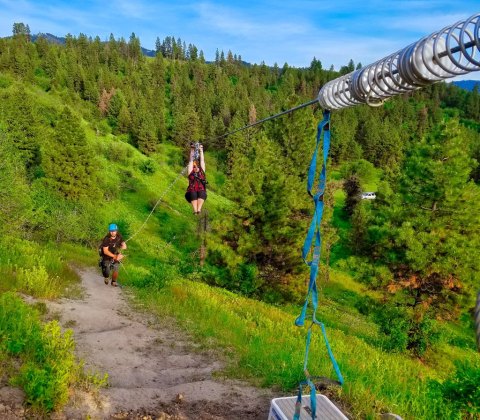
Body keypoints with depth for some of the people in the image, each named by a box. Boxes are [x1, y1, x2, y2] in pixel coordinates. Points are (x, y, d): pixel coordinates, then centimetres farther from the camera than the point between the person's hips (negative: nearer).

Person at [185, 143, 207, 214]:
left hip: (201, 191, 1)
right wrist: (192, 151, 21)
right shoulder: (190, 172, 21)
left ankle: (199, 209, -52)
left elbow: (202, 161, 25)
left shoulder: (202, 172, 24)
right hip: (192, 191, -1)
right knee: (193, 194, -34)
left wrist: (201, 151, 27)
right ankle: (195, 210, -54)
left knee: (202, 193, -33)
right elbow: (191, 161, 21)